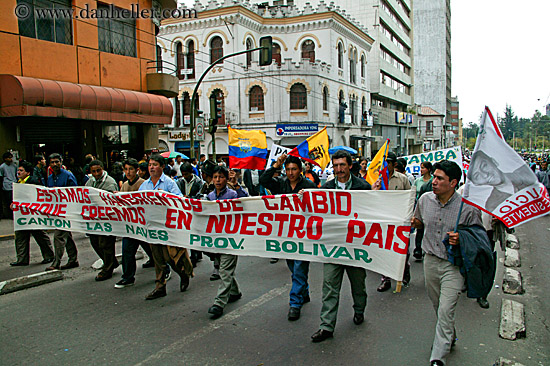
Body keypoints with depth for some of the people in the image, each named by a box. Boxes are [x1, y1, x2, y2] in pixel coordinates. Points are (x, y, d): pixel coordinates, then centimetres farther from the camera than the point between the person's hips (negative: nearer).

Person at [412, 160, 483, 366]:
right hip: (430, 261, 5)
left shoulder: (468, 208, -14)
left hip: (454, 265, -4)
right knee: (437, 307, 18)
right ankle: (450, 337, 44)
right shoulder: (425, 200, -1)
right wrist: (415, 222, -5)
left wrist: (461, 240, -22)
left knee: (446, 311, -8)